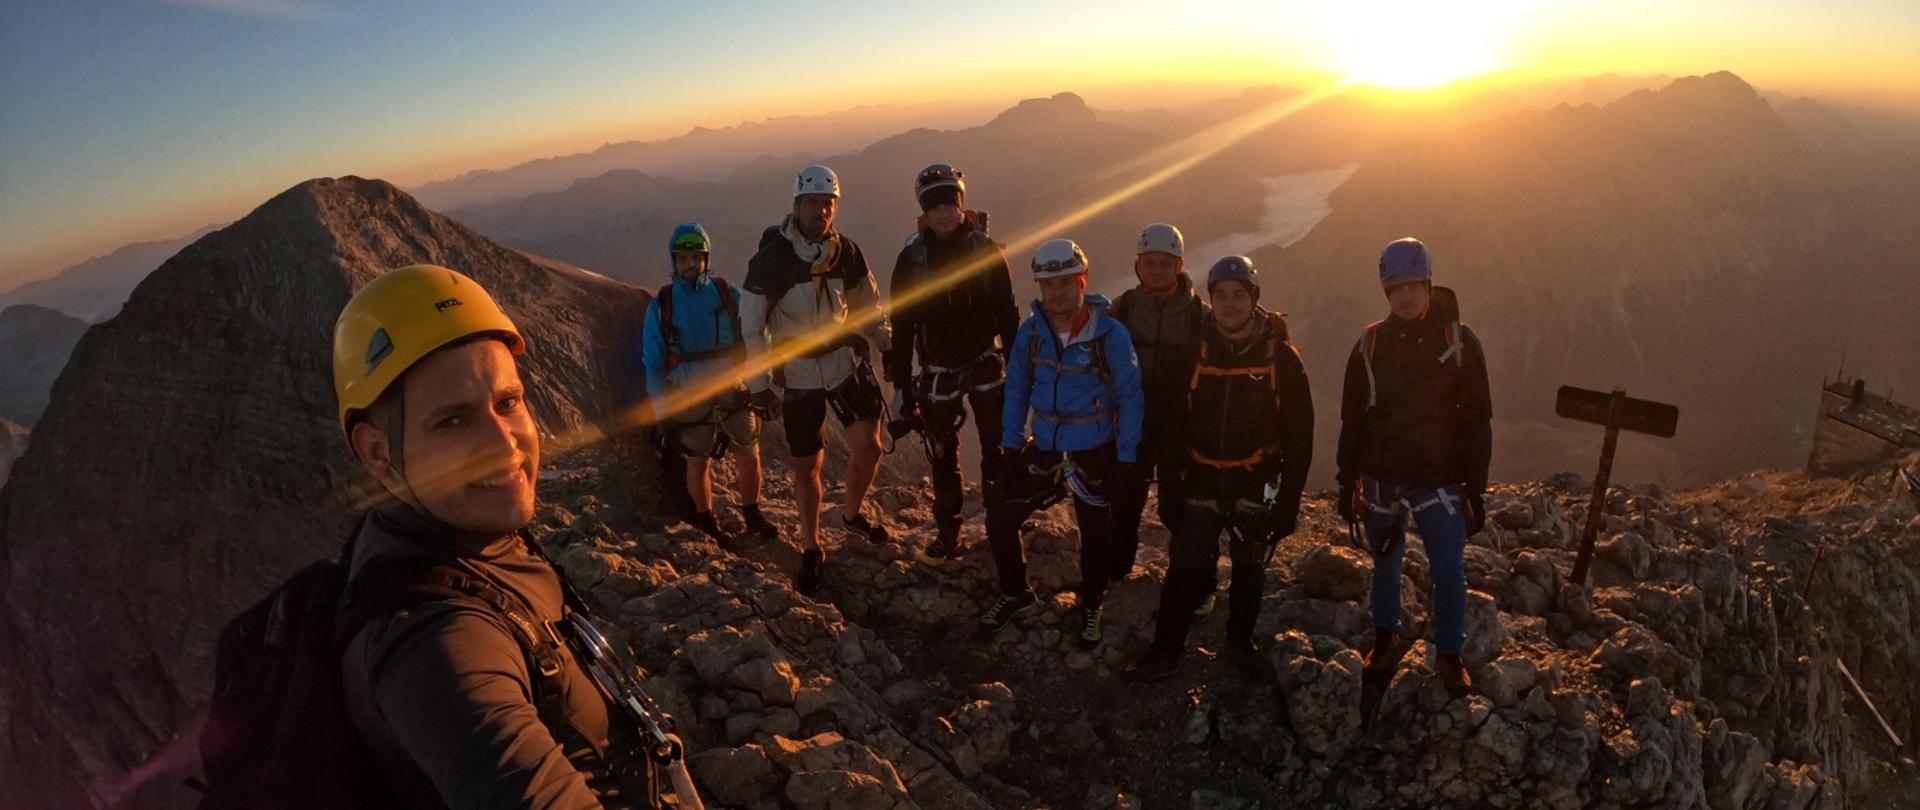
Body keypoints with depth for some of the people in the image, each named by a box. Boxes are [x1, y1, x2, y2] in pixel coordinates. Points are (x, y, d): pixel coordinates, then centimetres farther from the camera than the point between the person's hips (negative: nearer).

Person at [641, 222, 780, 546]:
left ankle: (752, 515, 27)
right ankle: (707, 524, 30)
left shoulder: (726, 293, -2)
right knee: (698, 462, 9)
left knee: (748, 458, 4)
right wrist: (662, 413, -2)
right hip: (688, 397, -1)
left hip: (731, 390, 1)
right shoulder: (661, 305, -4)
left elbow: (749, 341, 4)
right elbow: (653, 364, 0)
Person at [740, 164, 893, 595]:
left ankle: (852, 514, 23)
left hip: (847, 362, 3)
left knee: (868, 447, -8)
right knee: (806, 466, 7)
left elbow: (869, 307, 10)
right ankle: (811, 550, 26)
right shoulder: (770, 258, -14)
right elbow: (751, 327, -9)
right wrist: (758, 386, -8)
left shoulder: (847, 252, -3)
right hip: (798, 375, -2)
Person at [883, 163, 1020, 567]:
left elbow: (1007, 313, 0)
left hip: (985, 361, 0)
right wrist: (901, 385, -5)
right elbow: (901, 325, -4)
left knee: (997, 446, 7)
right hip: (938, 370, 0)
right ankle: (947, 533, 23)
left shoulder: (986, 249, -6)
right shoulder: (912, 257, -8)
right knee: (943, 455, 9)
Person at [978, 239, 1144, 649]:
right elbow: (1016, 389, 4)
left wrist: (1126, 459, -10)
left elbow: (1130, 397, -10)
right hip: (1043, 449, 3)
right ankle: (1016, 595, 24)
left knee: (1096, 534, 10)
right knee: (1000, 515, 0)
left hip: (1095, 453, -3)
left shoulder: (1110, 333, -16)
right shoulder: (1030, 332, -6)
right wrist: (1011, 444, 2)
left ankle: (1090, 607, 37)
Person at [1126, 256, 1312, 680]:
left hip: (1256, 482, 0)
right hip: (1203, 479, 0)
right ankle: (1165, 652, 9)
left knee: (1249, 568, 15)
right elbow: (1175, 421, 3)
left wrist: (1290, 497, -5)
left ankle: (1240, 640, 35)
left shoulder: (1281, 357, -6)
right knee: (1185, 568, -2)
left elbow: (1299, 434, -3)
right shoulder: (1196, 351, -2)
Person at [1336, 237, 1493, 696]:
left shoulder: (1459, 341, -5)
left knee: (1449, 572, 0)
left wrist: (1476, 489, -4)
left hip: (1440, 482, -2)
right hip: (1382, 480, 2)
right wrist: (1347, 482, 4)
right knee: (1385, 565, 13)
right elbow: (1352, 418, 5)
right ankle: (1384, 643, 32)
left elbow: (1477, 421, -2)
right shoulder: (1371, 343, 0)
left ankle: (1449, 655, 21)